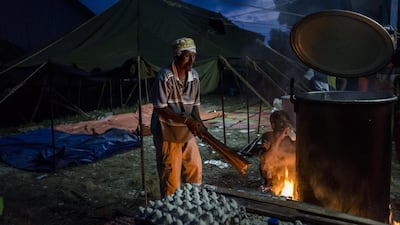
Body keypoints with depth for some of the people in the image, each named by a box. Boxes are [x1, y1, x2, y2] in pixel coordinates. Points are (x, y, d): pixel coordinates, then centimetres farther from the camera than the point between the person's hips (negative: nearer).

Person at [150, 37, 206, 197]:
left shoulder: (194, 76, 0)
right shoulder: (165, 77, -21)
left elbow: (194, 105, 7)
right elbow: (160, 109, -21)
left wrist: (198, 122, -11)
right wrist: (186, 120, -27)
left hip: (187, 132, 7)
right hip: (167, 132, -7)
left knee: (195, 167, 16)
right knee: (171, 173, 3)